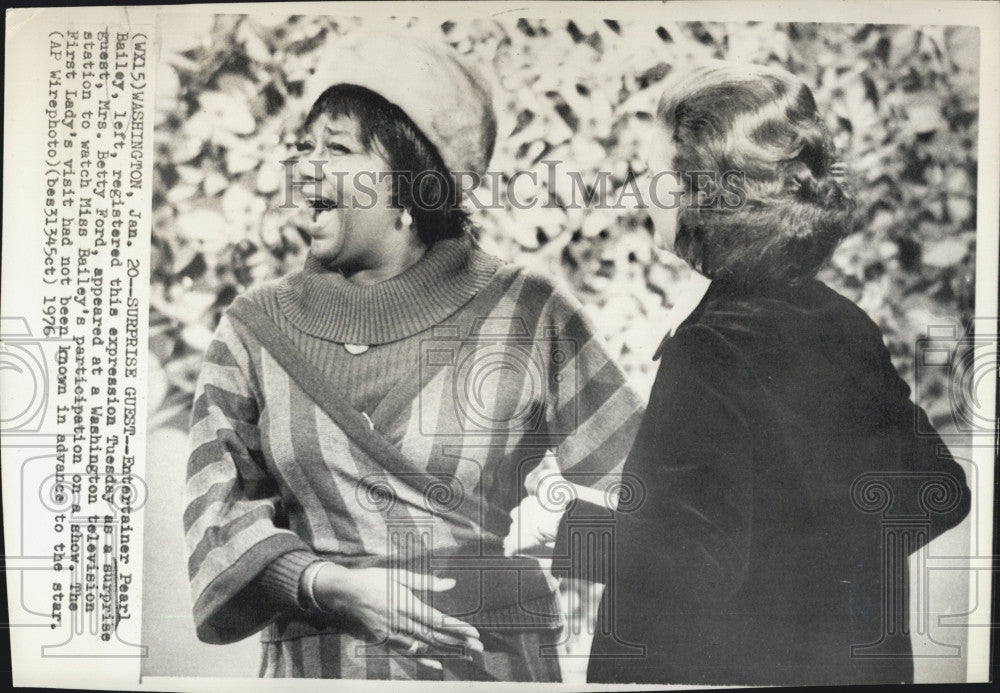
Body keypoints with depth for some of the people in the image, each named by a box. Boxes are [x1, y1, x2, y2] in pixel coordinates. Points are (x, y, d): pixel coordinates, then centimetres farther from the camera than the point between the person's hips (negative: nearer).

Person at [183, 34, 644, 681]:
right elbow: (217, 509, -2)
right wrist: (331, 586, -13)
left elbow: (641, 486, 0)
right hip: (311, 662, 2)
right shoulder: (257, 328, 2)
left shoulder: (529, 315, -4)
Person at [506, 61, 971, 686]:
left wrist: (558, 528, -16)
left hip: (728, 665, -7)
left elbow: (696, 563, -27)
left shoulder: (710, 351, -25)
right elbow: (943, 494, 6)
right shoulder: (847, 324, -2)